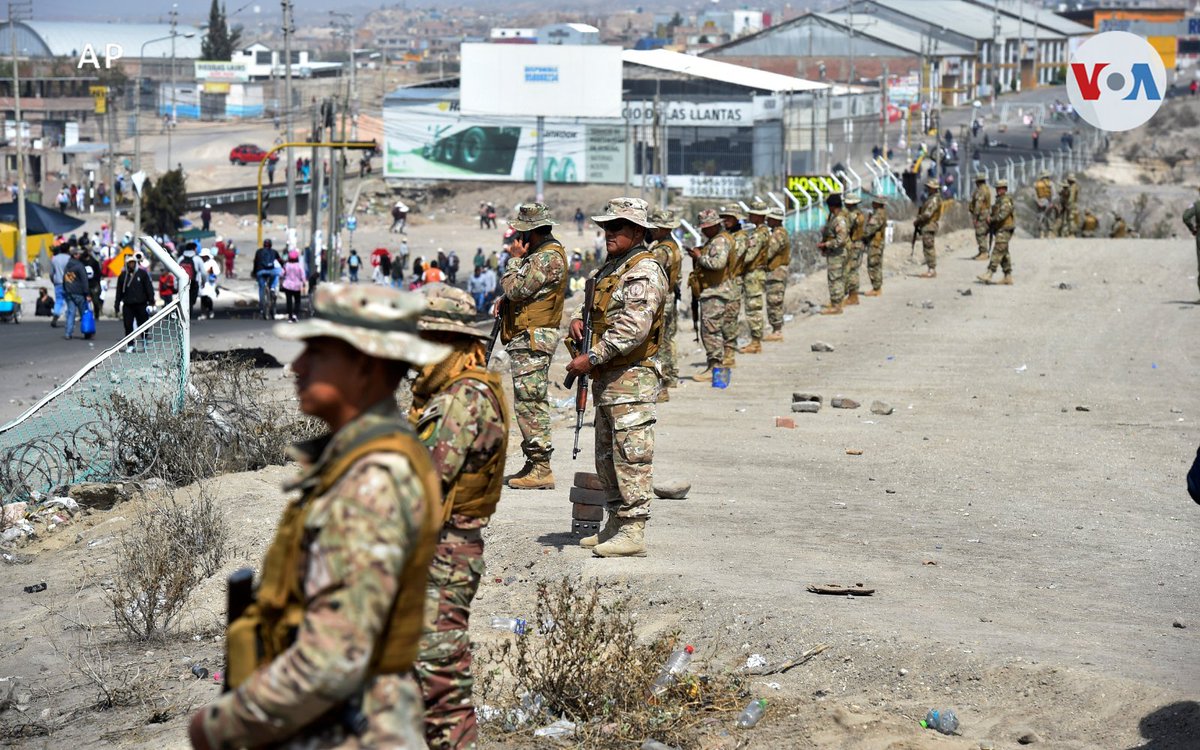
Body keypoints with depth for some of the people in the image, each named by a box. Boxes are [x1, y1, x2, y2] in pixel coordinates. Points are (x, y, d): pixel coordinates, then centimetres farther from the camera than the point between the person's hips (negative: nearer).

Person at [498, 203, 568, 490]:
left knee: (530, 403, -11)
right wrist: (505, 303, 8)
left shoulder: (549, 257, -17)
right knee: (529, 403, 14)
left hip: (533, 339, -11)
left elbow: (516, 288, -21)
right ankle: (534, 466, 19)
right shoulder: (540, 252, 17)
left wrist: (516, 257, -6)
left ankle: (541, 470, -11)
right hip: (528, 339, 11)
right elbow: (522, 290, 28)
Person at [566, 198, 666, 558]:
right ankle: (614, 525, 24)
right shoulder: (610, 267, 17)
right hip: (606, 379, 11)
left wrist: (591, 358, -23)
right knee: (607, 458, 16)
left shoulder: (644, 272, -14)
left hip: (631, 379, -11)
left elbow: (633, 328, -24)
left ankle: (632, 531, -9)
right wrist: (578, 317, 9)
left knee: (631, 455, -10)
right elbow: (591, 300, 32)